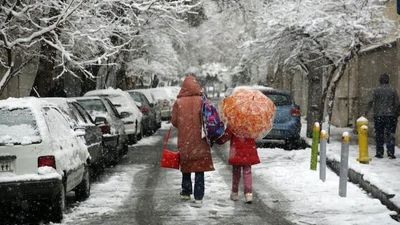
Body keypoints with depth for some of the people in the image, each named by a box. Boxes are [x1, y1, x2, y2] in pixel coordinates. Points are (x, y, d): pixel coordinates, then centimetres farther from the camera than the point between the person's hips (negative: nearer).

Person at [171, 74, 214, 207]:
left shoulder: (178, 103, -8)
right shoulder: (202, 101, -9)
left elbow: (174, 121, -3)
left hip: (184, 141, 1)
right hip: (200, 141, -1)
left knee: (186, 167, 20)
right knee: (199, 170, 3)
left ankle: (186, 192, 26)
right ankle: (198, 198, -3)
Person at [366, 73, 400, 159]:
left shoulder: (376, 90, -2)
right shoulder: (393, 90, 2)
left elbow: (371, 102, -6)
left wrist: (367, 110, 7)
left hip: (379, 115, 0)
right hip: (391, 115, 0)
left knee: (379, 135, 7)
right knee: (390, 134, 3)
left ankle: (379, 153, 9)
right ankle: (390, 153, -4)